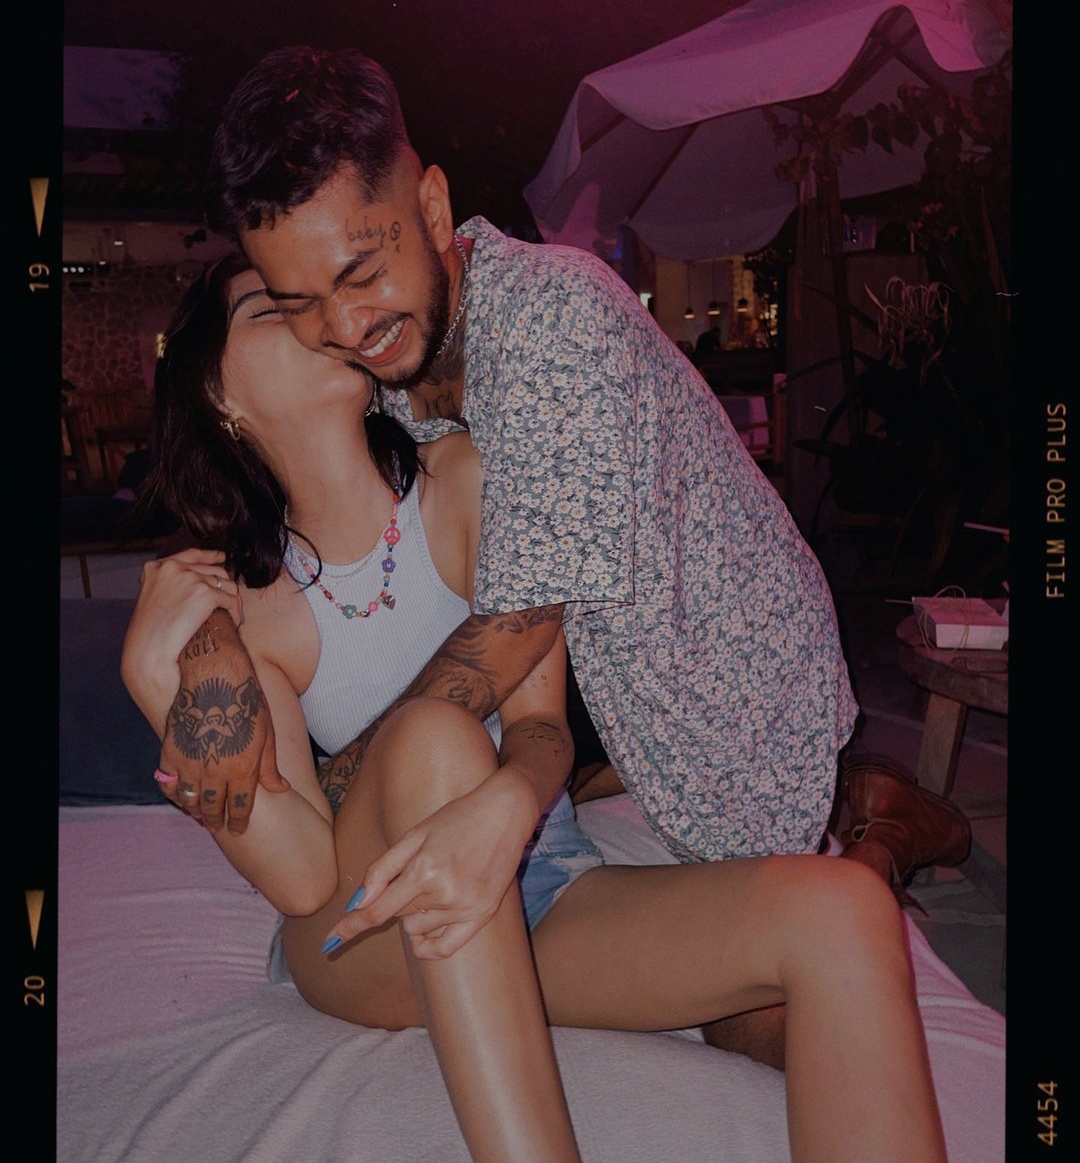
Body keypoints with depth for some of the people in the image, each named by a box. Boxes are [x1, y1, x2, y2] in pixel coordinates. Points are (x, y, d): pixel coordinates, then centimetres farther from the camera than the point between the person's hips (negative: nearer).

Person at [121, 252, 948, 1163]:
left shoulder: (468, 480, -4)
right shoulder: (237, 602, -5)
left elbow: (542, 721, -12)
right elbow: (306, 875, -15)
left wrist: (502, 808, -36)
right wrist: (161, 670, -21)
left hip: (545, 888, 1)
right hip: (366, 944, 0)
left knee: (845, 912, -24)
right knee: (434, 732, -34)